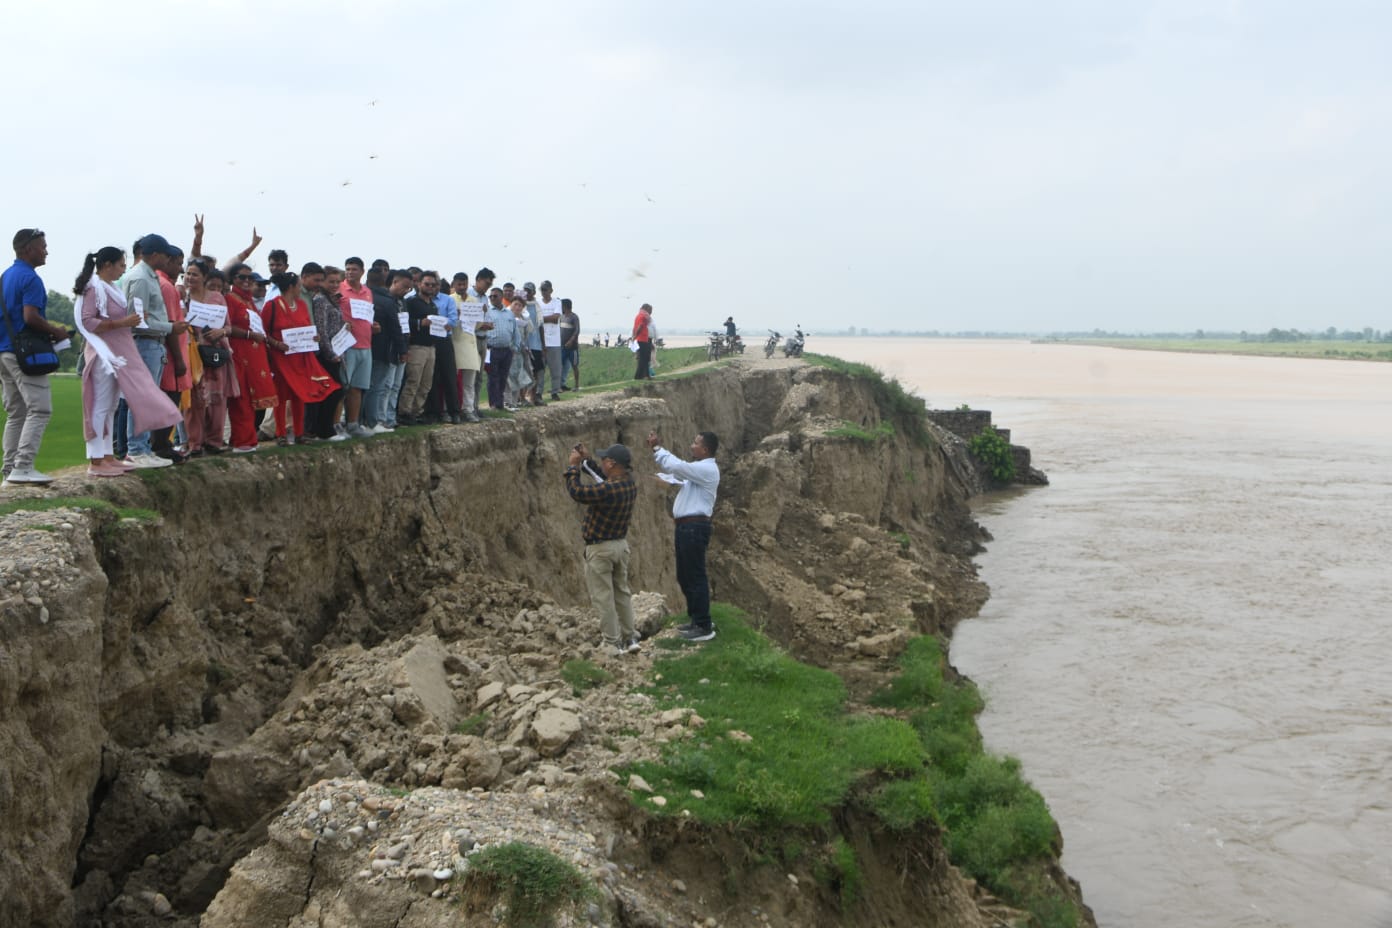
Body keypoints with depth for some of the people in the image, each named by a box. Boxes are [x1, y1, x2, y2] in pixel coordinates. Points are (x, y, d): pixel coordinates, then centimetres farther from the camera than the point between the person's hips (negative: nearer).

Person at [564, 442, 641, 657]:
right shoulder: (629, 482, -2)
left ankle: (613, 644, 4)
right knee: (622, 593, 16)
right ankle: (630, 638, 20)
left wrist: (573, 466, -11)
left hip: (600, 548, -8)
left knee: (603, 597, 1)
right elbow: (606, 479, 17)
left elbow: (576, 492, -23)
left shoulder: (608, 489, -29)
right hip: (621, 544, 8)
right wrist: (586, 460, 16)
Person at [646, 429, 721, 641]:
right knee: (684, 576, 17)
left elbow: (676, 466, -25)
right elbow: (674, 467, 24)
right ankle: (695, 619, 28)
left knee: (696, 577, -6)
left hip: (694, 527, -10)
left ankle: (704, 627, -2)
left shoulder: (707, 469, -16)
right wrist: (656, 449, 11)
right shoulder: (698, 468, 17)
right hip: (687, 527, 10)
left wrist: (657, 447, -13)